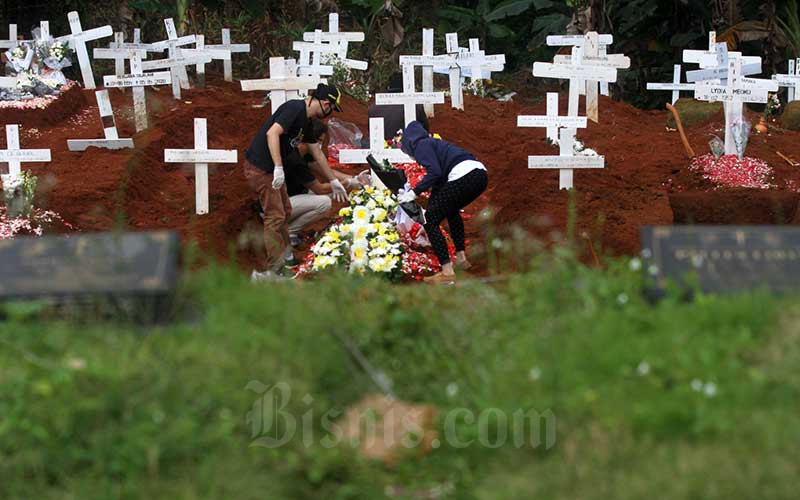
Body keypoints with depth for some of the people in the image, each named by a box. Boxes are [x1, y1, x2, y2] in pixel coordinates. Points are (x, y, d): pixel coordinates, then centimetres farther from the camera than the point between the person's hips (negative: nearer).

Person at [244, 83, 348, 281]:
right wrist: (279, 168, -31)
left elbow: (318, 154, 25)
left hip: (272, 169, 10)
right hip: (259, 167, -10)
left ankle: (285, 261, 25)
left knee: (285, 212, 16)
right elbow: (272, 133, -28)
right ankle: (269, 271, -6)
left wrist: (334, 181, 31)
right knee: (275, 216, -9)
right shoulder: (295, 108, -16)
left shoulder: (306, 121, 14)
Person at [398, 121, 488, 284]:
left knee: (431, 220, 0)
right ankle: (461, 257, 33)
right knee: (451, 210, 36)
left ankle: (447, 272, -8)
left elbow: (434, 172, -11)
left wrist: (414, 193, -4)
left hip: (463, 175, -9)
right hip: (481, 174, 9)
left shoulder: (421, 146, 6)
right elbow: (438, 185, 38)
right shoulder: (434, 143, 33)